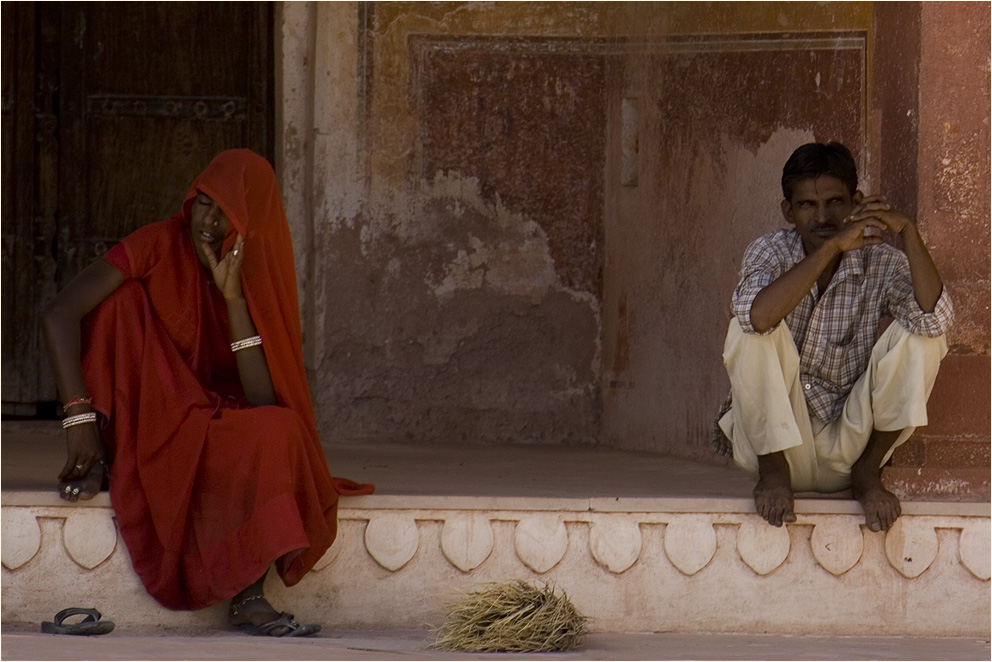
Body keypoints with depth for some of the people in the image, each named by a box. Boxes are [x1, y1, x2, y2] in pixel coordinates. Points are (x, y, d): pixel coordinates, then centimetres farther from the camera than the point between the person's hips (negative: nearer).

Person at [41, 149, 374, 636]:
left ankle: (249, 597, -34)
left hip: (213, 434, 2)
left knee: (279, 428, -30)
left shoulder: (259, 274, -3)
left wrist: (233, 298, -23)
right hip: (139, 424, -2)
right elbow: (58, 315, -20)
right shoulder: (159, 248, -10)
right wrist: (80, 417, -28)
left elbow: (262, 398, -16)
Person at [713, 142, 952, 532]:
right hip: (776, 438, -1)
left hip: (847, 448, 1)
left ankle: (868, 471, -6)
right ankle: (773, 471, -12)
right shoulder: (770, 253, -6)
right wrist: (832, 247, -34)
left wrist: (907, 231, -31)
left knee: (917, 334, -17)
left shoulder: (880, 264, -4)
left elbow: (935, 318, -25)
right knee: (751, 330, -25)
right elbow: (757, 315, -31)